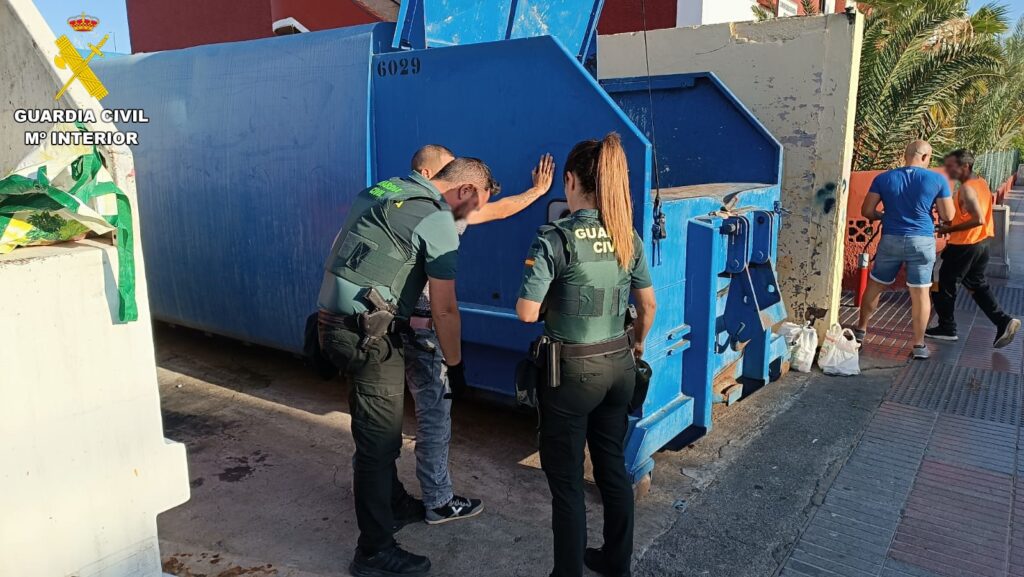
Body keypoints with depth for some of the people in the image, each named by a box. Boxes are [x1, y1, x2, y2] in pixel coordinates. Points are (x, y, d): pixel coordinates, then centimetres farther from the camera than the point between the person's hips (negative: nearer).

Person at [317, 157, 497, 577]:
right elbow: (444, 309, -10)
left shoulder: (389, 189, 14)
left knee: (379, 428, 23)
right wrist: (455, 364, 2)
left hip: (335, 320, 10)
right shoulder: (438, 219, -12)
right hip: (367, 334, -9)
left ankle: (393, 502, 42)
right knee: (378, 439, 1)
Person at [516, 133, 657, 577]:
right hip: (619, 365, 6)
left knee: (566, 480, 9)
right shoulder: (629, 237, 1)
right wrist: (638, 344, 26)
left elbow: (527, 313, -18)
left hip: (573, 370, -6)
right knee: (613, 466, 21)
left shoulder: (555, 238, -17)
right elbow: (648, 304, 9)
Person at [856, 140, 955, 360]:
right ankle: (919, 345, 10)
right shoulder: (937, 180, -1)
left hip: (891, 240, 1)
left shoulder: (883, 178, 1)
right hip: (922, 241, -1)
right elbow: (948, 216, 2)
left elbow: (867, 211, 0)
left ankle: (861, 330, 27)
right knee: (920, 292, 5)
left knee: (875, 285, 16)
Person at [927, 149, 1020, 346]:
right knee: (978, 284, 19)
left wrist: (949, 230, -21)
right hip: (982, 243, 9)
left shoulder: (967, 188, -21)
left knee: (944, 285, 5)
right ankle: (1003, 321, 9)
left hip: (964, 246, -9)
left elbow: (978, 219, -27)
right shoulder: (982, 183, 8)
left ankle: (947, 328, 14)